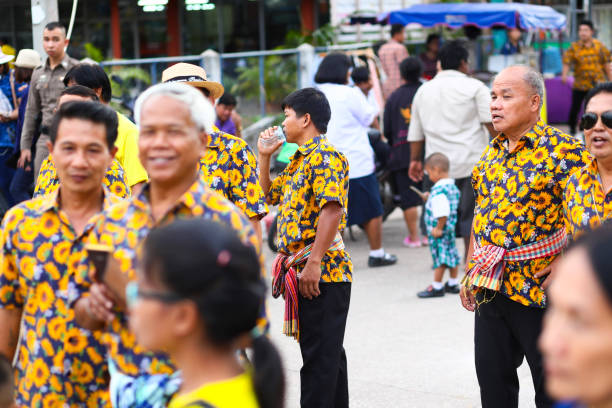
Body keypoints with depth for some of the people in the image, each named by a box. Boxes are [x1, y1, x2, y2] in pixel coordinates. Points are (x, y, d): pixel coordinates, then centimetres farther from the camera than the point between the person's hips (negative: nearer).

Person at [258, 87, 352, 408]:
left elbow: (332, 209, -24)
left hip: (322, 272, -10)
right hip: (303, 271, 10)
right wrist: (264, 156, 21)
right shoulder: (299, 159, 19)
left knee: (319, 356, -6)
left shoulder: (325, 155, -12)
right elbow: (269, 196, 32)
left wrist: (314, 262, -27)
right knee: (327, 354, 17)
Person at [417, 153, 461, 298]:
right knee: (452, 255, 15)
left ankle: (437, 287, 7)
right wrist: (429, 198, 22)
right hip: (450, 228, 10)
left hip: (439, 232, -10)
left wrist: (439, 228, -20)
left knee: (439, 257, -1)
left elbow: (443, 213, -29)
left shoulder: (439, 191, -24)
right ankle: (453, 284, 26)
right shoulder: (452, 186, 7)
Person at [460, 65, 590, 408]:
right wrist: (470, 273, 16)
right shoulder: (492, 153, 12)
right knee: (492, 379, 16)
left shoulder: (562, 150, -11)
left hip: (539, 289, -7)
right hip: (489, 288, 7)